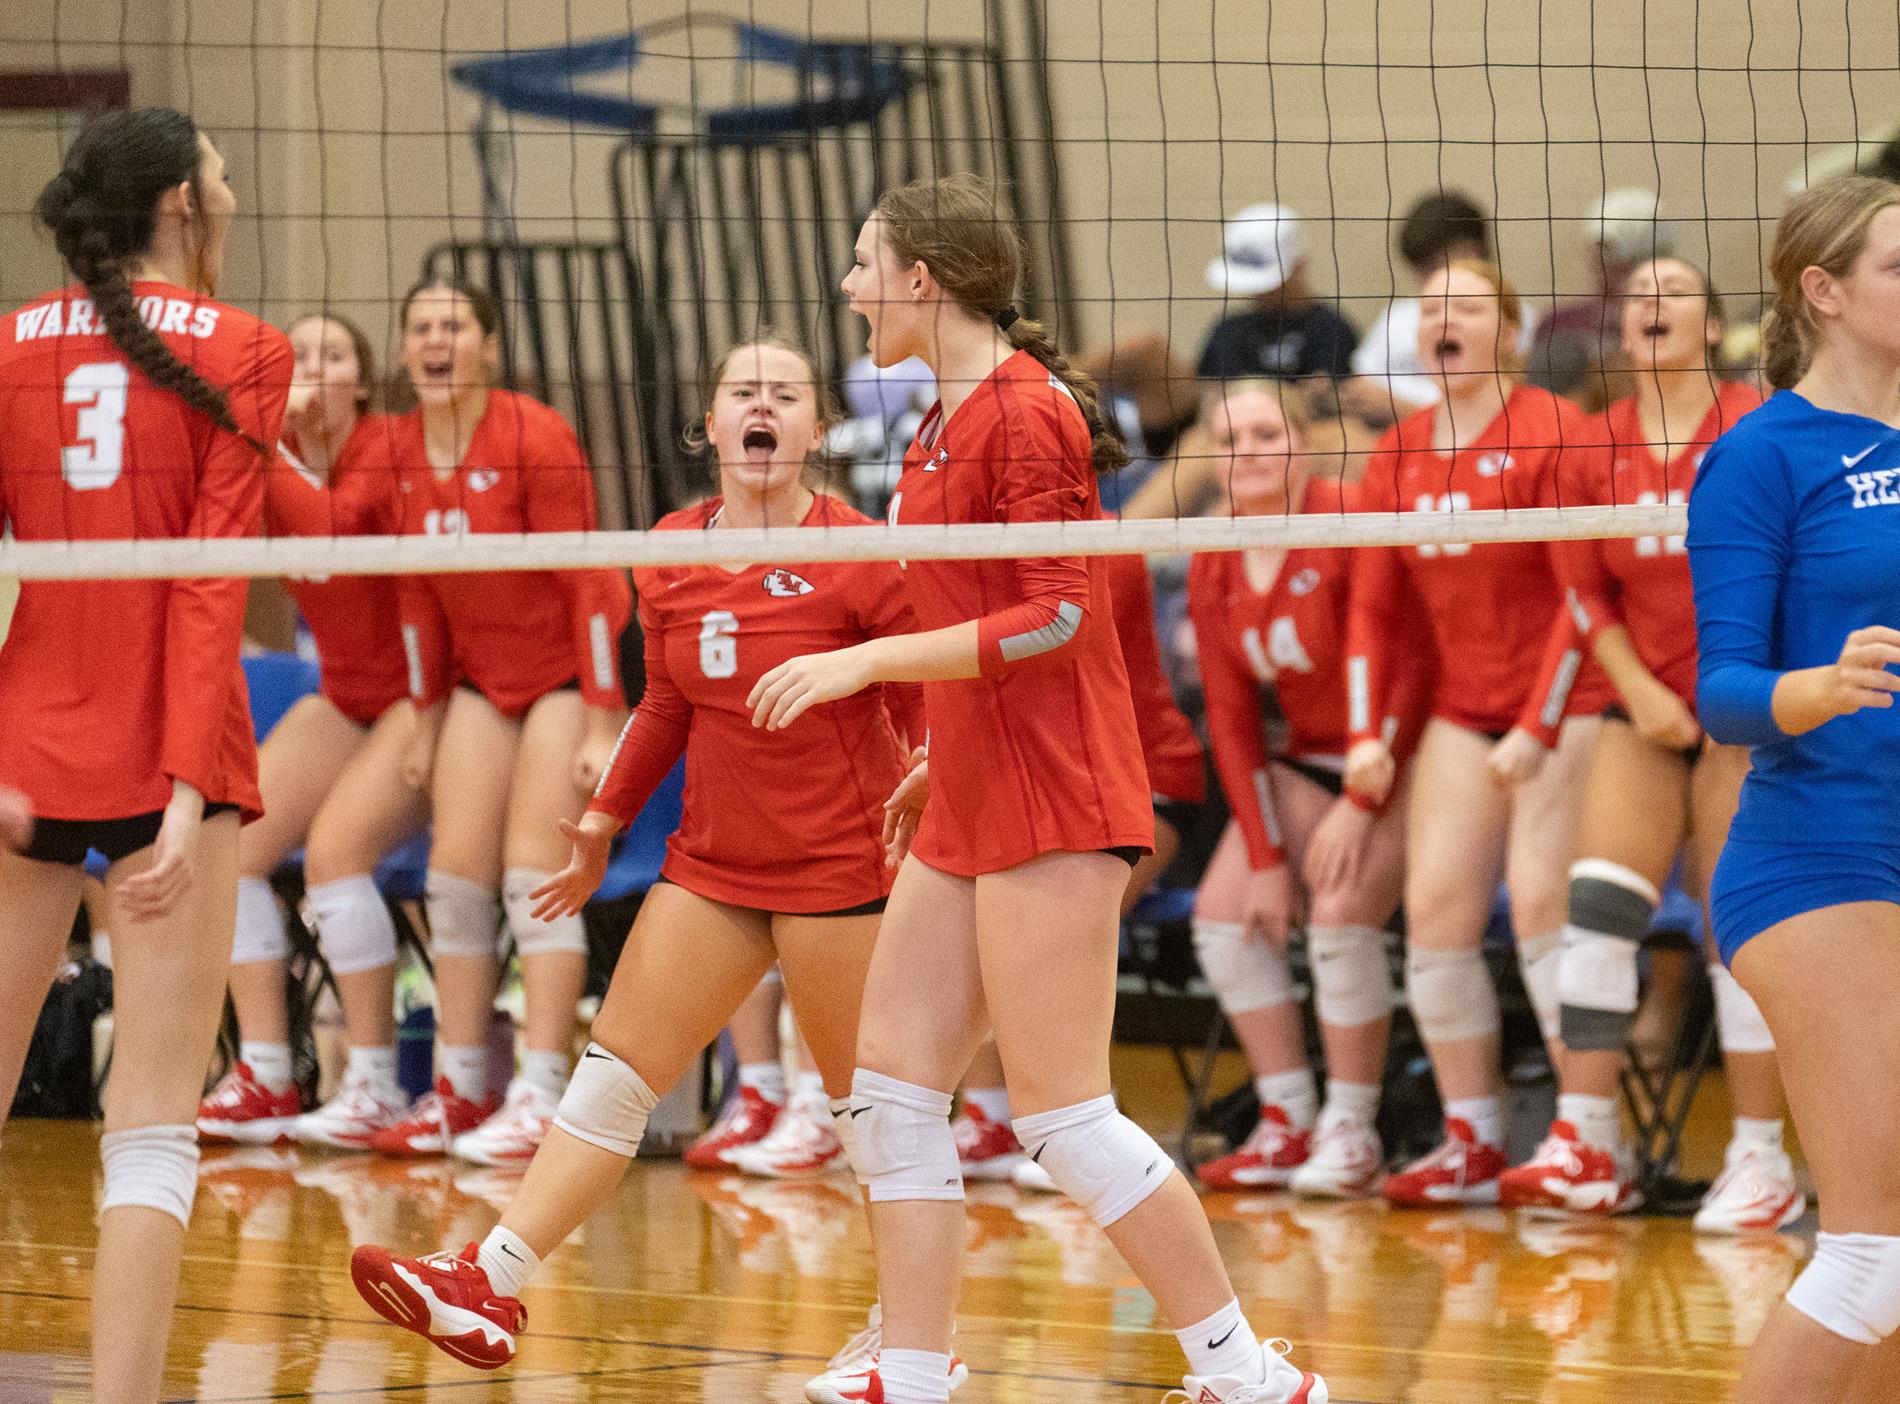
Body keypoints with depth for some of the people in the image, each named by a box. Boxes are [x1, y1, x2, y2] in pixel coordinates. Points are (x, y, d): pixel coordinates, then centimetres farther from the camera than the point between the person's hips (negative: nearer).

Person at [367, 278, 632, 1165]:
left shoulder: (536, 439, -18)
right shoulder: (401, 451, 0)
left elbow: (589, 582, -16)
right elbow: (418, 594, 9)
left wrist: (601, 724, -19)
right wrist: (427, 721, 9)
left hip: (565, 668, -6)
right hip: (480, 676, 6)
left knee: (535, 874, -14)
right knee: (455, 874, -1)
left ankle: (542, 1099, -15)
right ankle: (459, 1091, 5)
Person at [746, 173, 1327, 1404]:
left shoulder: (1024, 409, -14)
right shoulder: (949, 420, 14)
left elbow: (1058, 618, -19)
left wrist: (868, 661, -18)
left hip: (1050, 803, -10)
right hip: (970, 807, 10)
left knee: (1061, 1114, -8)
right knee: (894, 1085, 6)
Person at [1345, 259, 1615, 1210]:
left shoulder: (1553, 433, -10)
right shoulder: (1396, 457, 9)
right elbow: (1374, 607, 11)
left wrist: (1539, 729, -15)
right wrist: (1366, 734, 1)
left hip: (1564, 703, -6)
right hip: (1461, 710, 7)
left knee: (1541, 900, -15)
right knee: (1434, 908, -1)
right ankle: (1472, 1142, 4)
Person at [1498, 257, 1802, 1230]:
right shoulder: (1595, 446, 3)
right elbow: (1584, 590, 8)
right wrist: (1639, 690, -3)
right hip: (1644, 708, 4)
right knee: (1597, 908, -7)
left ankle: (1762, 1159, 3)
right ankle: (1586, 1148, -5)